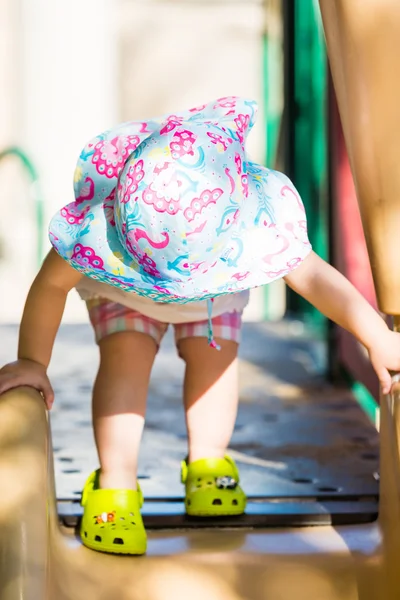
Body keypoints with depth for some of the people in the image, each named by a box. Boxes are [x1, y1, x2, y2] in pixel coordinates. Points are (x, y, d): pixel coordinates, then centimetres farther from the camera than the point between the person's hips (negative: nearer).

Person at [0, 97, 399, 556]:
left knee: (213, 354, -14)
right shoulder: (98, 225, -46)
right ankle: (115, 485, -14)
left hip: (214, 288, 2)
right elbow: (51, 284, -29)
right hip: (121, 286, -1)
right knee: (126, 354, -21)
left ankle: (207, 466, 8)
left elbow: (316, 278, -33)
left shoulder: (260, 228, -44)